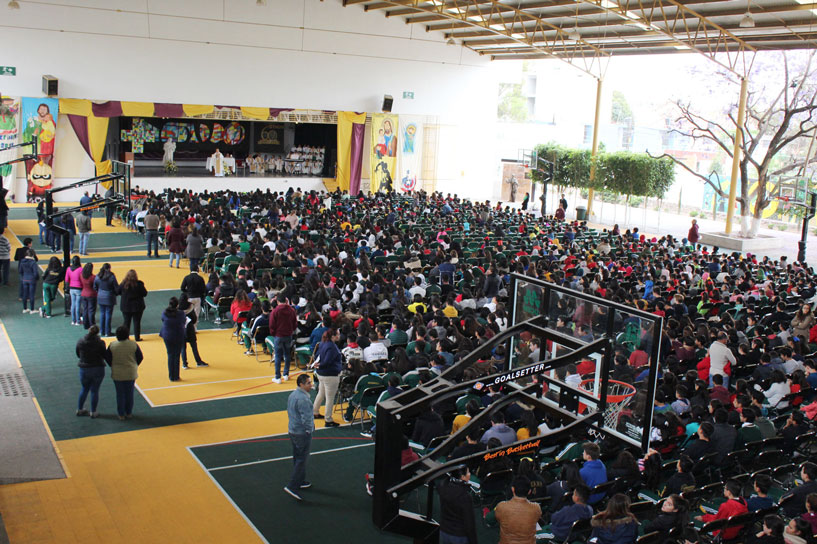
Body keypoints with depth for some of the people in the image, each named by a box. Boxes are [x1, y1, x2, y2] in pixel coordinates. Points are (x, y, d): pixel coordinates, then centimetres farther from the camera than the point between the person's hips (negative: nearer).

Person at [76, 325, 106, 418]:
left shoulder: (80, 341, -7)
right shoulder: (100, 343, -16)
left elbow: (78, 354, 4)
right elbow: (104, 355, -8)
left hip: (84, 369, 2)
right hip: (98, 369, -2)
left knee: (84, 389, 20)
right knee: (94, 390, 7)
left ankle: (79, 409, 29)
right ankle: (93, 412, 15)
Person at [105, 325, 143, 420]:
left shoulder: (112, 345, -12)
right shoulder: (133, 344, -12)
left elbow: (107, 357, -2)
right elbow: (140, 357, -3)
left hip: (117, 374, 0)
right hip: (131, 373, 0)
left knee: (120, 394, 11)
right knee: (129, 393, 14)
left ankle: (121, 415, 18)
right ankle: (129, 413, 24)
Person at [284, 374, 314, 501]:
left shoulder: (292, 395, 6)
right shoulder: (303, 399, -25)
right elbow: (306, 418, -27)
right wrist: (309, 429, -12)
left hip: (292, 430, 10)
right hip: (302, 433, -10)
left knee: (297, 458, 20)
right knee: (301, 460, -3)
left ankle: (301, 481, 33)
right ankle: (292, 486, -3)